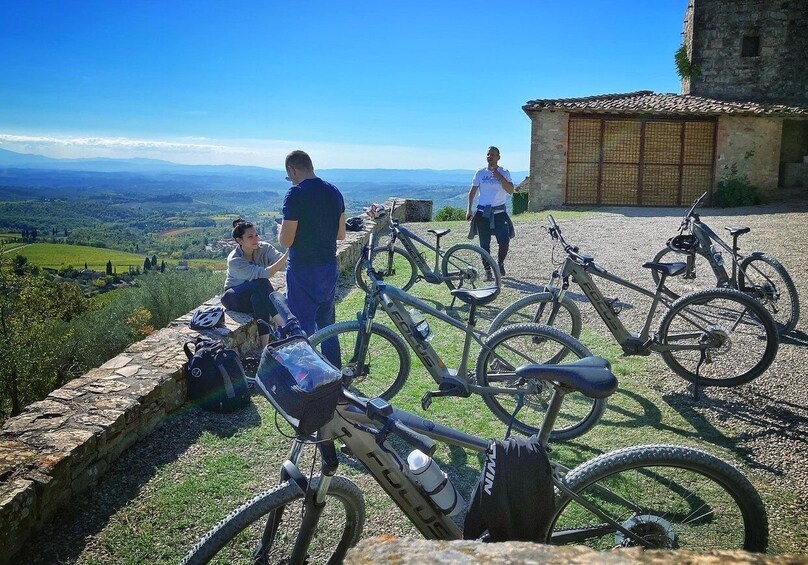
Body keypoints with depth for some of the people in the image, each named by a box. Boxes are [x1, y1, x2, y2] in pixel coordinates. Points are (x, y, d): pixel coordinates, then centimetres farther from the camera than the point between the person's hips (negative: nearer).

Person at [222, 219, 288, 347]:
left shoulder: (264, 248, -11)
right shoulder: (234, 260, -25)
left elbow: (281, 261, -28)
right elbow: (264, 273, -37)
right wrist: (287, 255, -48)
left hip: (257, 295, 4)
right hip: (234, 297, -4)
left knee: (258, 299, -36)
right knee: (262, 283, -34)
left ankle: (265, 345, -39)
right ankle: (282, 325, -44)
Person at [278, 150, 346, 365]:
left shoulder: (296, 194, -17)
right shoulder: (334, 192, 5)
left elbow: (286, 241, -17)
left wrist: (281, 230, 4)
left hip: (303, 270, -7)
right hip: (329, 267, 7)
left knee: (303, 328, 4)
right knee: (327, 325, 19)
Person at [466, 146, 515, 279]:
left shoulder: (504, 172, 2)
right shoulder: (480, 173, 5)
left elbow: (510, 191, -10)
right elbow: (472, 191, 8)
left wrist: (499, 177, -18)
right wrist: (469, 209, -1)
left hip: (499, 212, -1)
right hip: (483, 212, 1)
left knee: (504, 242, -11)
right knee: (484, 244, 3)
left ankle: (500, 264, 15)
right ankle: (487, 271, 14)